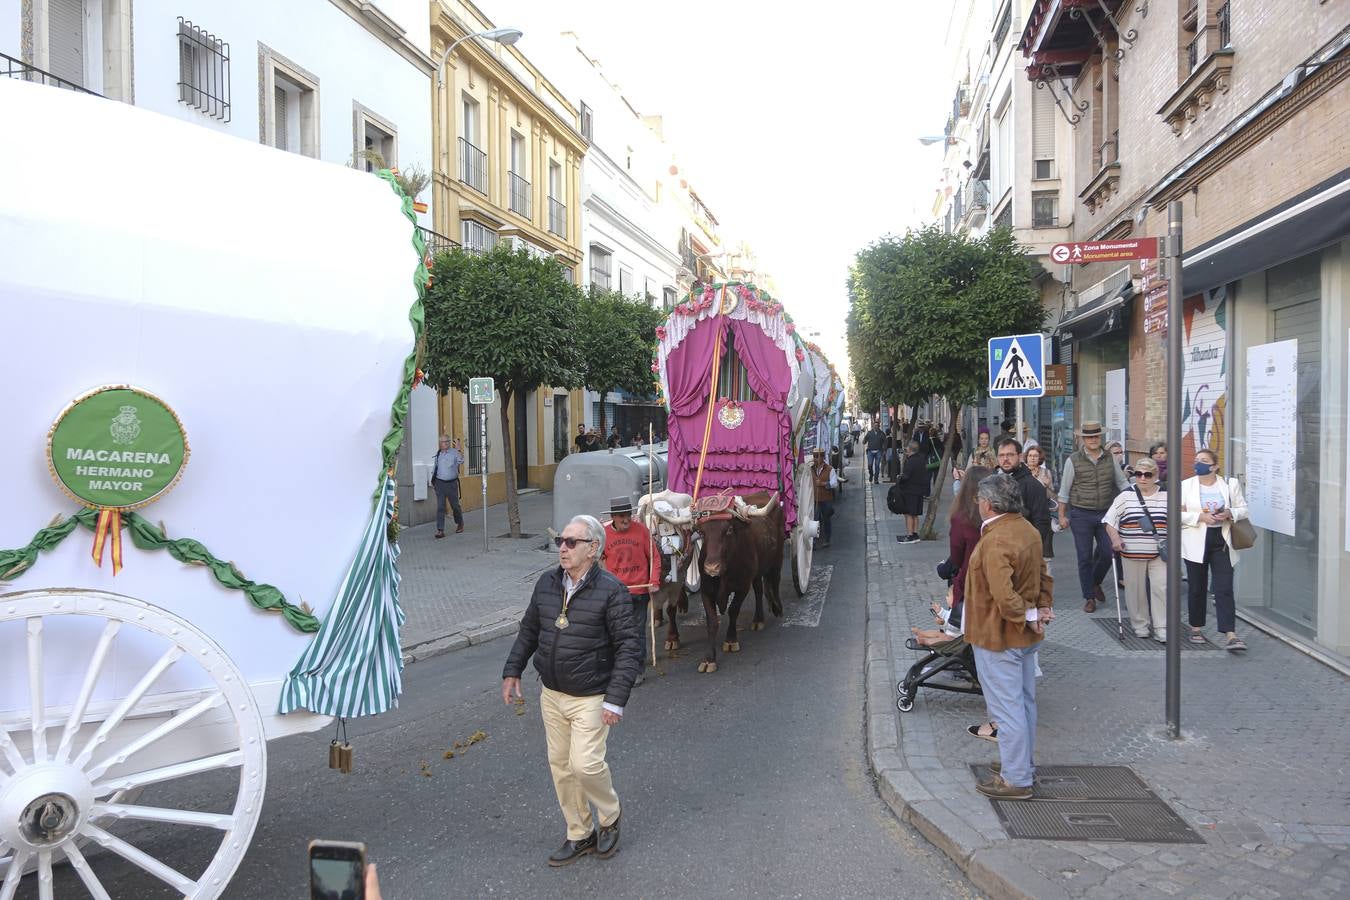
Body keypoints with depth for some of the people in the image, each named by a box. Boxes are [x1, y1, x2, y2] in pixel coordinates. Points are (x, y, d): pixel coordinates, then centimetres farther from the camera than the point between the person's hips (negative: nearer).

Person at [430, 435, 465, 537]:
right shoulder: (438, 454, 7)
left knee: (455, 506, 10)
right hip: (440, 483, 2)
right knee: (440, 507, -5)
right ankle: (440, 530, -6)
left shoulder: (454, 452, -5)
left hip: (452, 483, -2)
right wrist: (432, 481, 17)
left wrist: (459, 450, -38)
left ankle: (460, 525, 34)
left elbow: (461, 461, -25)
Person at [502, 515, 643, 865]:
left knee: (585, 763, -12)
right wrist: (512, 672, 9)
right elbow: (528, 630, 15)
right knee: (560, 765, 12)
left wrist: (616, 699, -20)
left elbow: (629, 647, -17)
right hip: (551, 695, 6)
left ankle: (610, 818, 19)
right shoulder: (547, 583, 2)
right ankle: (579, 835, 30)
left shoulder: (611, 590, -16)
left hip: (590, 698, -6)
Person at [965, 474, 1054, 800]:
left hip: (998, 636, -10)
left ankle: (1016, 780, 9)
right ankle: (1023, 764, 34)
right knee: (1024, 701, 20)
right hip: (1025, 637, 10)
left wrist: (1029, 616, -17)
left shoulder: (996, 542, -26)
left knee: (1006, 706, 0)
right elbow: (1044, 574, 13)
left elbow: (1003, 596, -33)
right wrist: (1043, 608, 7)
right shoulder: (1028, 529, 4)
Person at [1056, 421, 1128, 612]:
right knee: (1084, 557, 2)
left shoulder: (1110, 459, 4)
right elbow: (1064, 490, 1)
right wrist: (1062, 515, 1)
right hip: (1081, 514, -2)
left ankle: (1095, 582, 31)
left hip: (1105, 514, 3)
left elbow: (1122, 484, 12)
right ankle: (1089, 597, 14)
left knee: (1107, 553, 1)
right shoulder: (1073, 460, -4)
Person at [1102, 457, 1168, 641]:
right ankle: (1139, 625, 21)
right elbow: (1109, 520, 4)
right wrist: (1115, 539, -9)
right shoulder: (1126, 496, 1)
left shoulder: (1165, 496, 4)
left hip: (1159, 554, 0)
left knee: (1161, 588, -5)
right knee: (1136, 590, 6)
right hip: (1132, 552, 0)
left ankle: (1162, 630, 1)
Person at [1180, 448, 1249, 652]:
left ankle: (1230, 635, -11)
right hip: (1196, 543, 0)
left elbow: (1243, 509, 9)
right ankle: (1196, 629, 25)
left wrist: (1229, 513, -12)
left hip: (1221, 542, 0)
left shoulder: (1230, 484, 5)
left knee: (1224, 589, -7)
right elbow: (1177, 513, -2)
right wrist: (1201, 517, -16)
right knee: (1196, 588, 10)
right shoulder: (1185, 486, 2)